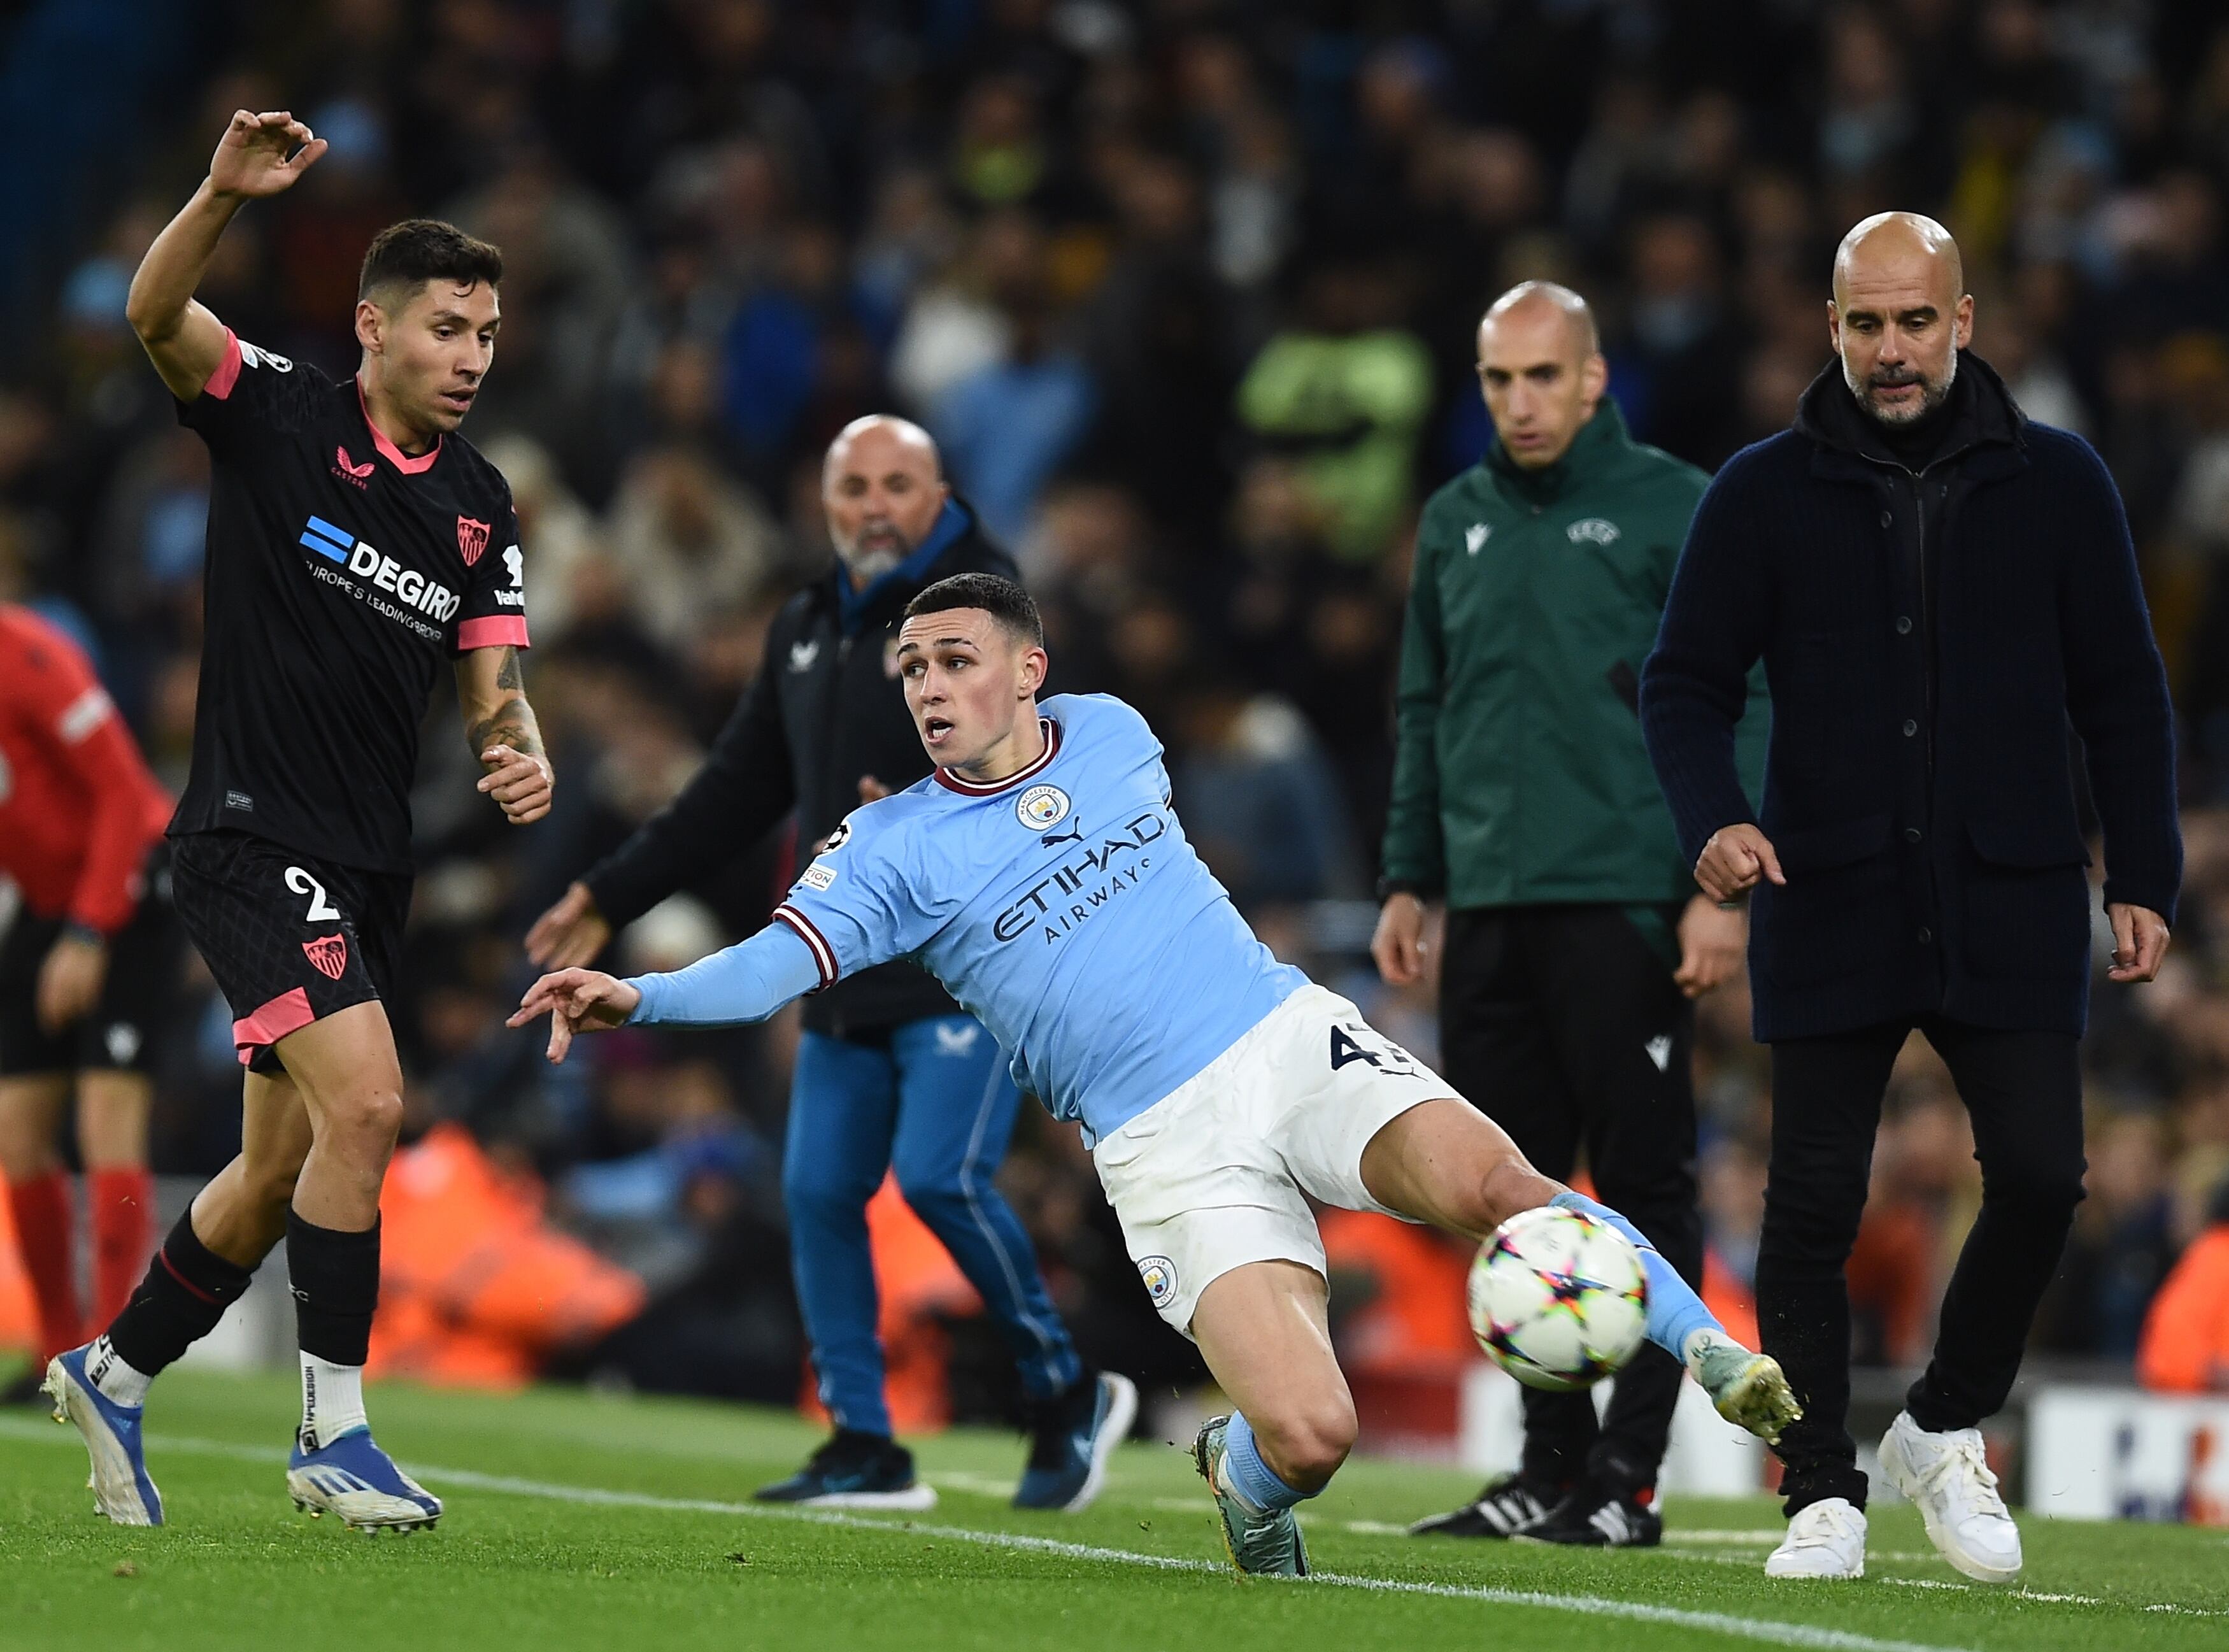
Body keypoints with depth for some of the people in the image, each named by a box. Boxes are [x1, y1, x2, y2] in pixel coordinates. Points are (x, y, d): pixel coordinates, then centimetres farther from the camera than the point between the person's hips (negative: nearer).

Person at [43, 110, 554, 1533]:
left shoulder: (480, 507, 9)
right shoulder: (279, 416, -6)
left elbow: (493, 686, 9)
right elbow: (155, 312, -22)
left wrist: (525, 756, -14)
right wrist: (226, 195, -40)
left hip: (371, 866, 7)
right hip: (253, 838, -7)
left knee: (280, 1174, 12)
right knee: (365, 1101, -22)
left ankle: (115, 1373, 33)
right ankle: (333, 1431, -13)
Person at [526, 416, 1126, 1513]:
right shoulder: (805, 631, 17)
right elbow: (739, 789, 25)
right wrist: (613, 894, 26)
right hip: (849, 972, 8)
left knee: (941, 1175, -18)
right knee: (818, 1192, 2)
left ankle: (1066, 1394, 1)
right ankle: (865, 1446, 9)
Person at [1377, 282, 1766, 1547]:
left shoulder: (1675, 509, -2)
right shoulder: (1456, 523, 15)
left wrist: (1722, 887, -11)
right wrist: (1408, 881, 14)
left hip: (1626, 908, -6)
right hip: (1490, 914, 6)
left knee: (1644, 1190, -4)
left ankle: (1629, 1477, -1)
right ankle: (1553, 1464, 13)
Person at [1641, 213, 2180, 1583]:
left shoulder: (2055, 482, 5)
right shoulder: (1766, 492, 3)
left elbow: (2123, 693, 9)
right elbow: (1687, 681, 5)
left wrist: (2145, 880, 3)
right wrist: (1714, 817, -14)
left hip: (2013, 905, 0)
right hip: (1830, 906, 0)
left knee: (2040, 1175, -9)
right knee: (1815, 1202, -1)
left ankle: (1949, 1429, 14)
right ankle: (1825, 1492, 10)